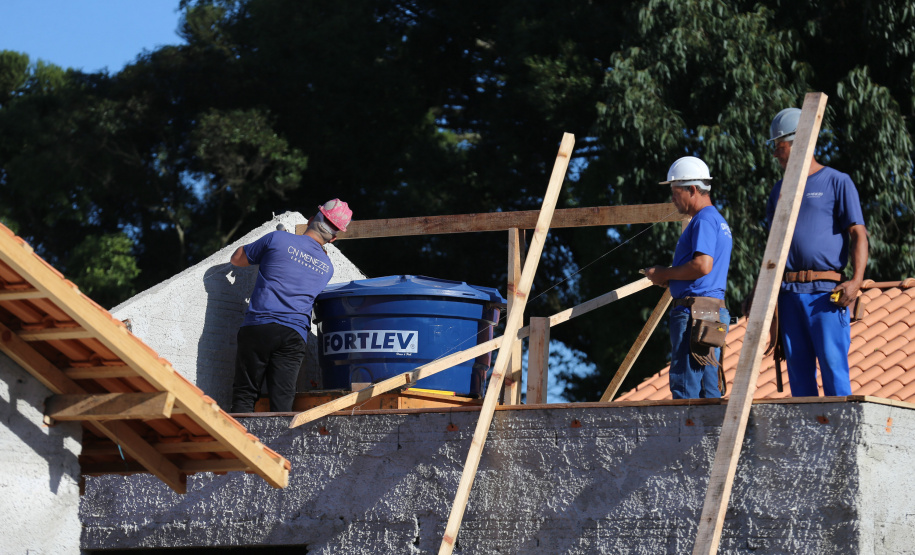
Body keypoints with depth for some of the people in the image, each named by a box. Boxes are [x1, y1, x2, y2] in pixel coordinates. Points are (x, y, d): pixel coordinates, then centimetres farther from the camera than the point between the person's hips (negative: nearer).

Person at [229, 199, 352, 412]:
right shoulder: (327, 268, 15)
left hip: (258, 325, -2)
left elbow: (237, 259, 14)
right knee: (282, 401, -1)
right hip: (294, 335, 2)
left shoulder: (278, 239, 3)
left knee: (244, 395, 2)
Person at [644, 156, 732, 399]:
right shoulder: (719, 221, 23)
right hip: (712, 313, 10)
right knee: (708, 387, 8)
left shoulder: (704, 221, -9)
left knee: (684, 387, -10)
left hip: (695, 313, -10)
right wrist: (669, 276, 14)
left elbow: (703, 265, -22)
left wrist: (665, 274, -9)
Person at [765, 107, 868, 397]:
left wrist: (856, 280, -17)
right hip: (788, 293, 6)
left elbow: (858, 234, -3)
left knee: (833, 366, -10)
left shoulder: (837, 182, 3)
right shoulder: (780, 190, 20)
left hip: (827, 294, -5)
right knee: (798, 371, 4)